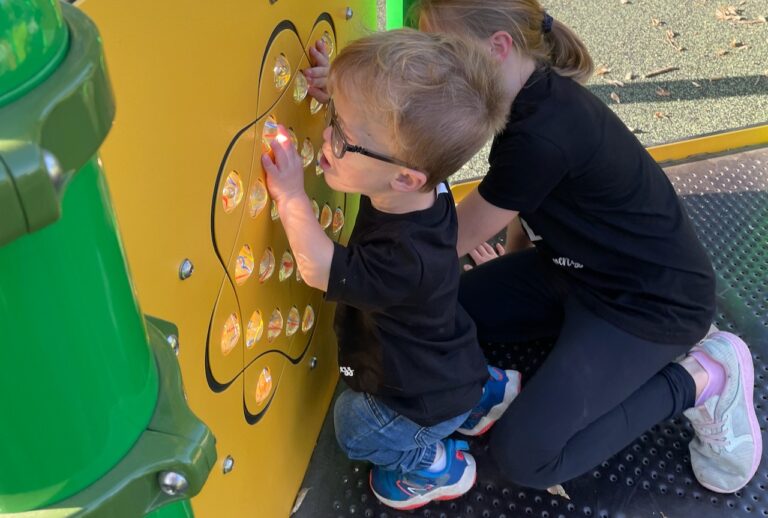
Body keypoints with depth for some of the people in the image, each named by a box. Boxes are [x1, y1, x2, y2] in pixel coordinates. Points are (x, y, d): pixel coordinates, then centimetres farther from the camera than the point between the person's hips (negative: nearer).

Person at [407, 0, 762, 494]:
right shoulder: (539, 95, -6)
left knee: (523, 454, -15)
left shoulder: (541, 137, -32)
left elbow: (453, 239, -17)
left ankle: (703, 379, -1)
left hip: (653, 299, -9)